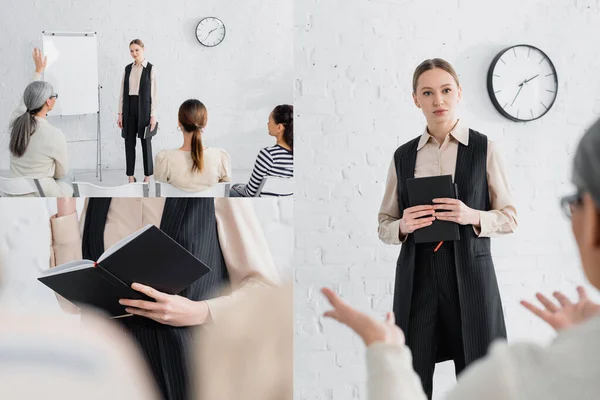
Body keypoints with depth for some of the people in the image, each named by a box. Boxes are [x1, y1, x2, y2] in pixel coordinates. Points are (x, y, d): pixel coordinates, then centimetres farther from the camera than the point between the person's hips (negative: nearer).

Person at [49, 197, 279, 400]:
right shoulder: (98, 199, 8)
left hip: (191, 364, -3)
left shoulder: (217, 197, -4)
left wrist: (199, 312, -23)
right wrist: (65, 205, -2)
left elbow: (265, 288, -7)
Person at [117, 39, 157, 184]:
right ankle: (131, 177, 11)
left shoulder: (150, 69, -4)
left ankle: (147, 177, 10)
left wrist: (153, 115, -11)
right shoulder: (128, 68, 9)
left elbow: (153, 93, -6)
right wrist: (120, 113, 4)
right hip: (129, 108, 4)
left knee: (145, 142, 1)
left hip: (144, 107, -4)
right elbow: (122, 92, 10)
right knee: (129, 142, 4)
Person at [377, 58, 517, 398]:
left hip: (469, 272, -2)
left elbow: (510, 218, 4)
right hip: (416, 274, 2)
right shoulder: (403, 156, 9)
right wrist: (403, 227, -9)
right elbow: (384, 226, 13)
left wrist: (472, 217, -15)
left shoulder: (484, 148, 1)